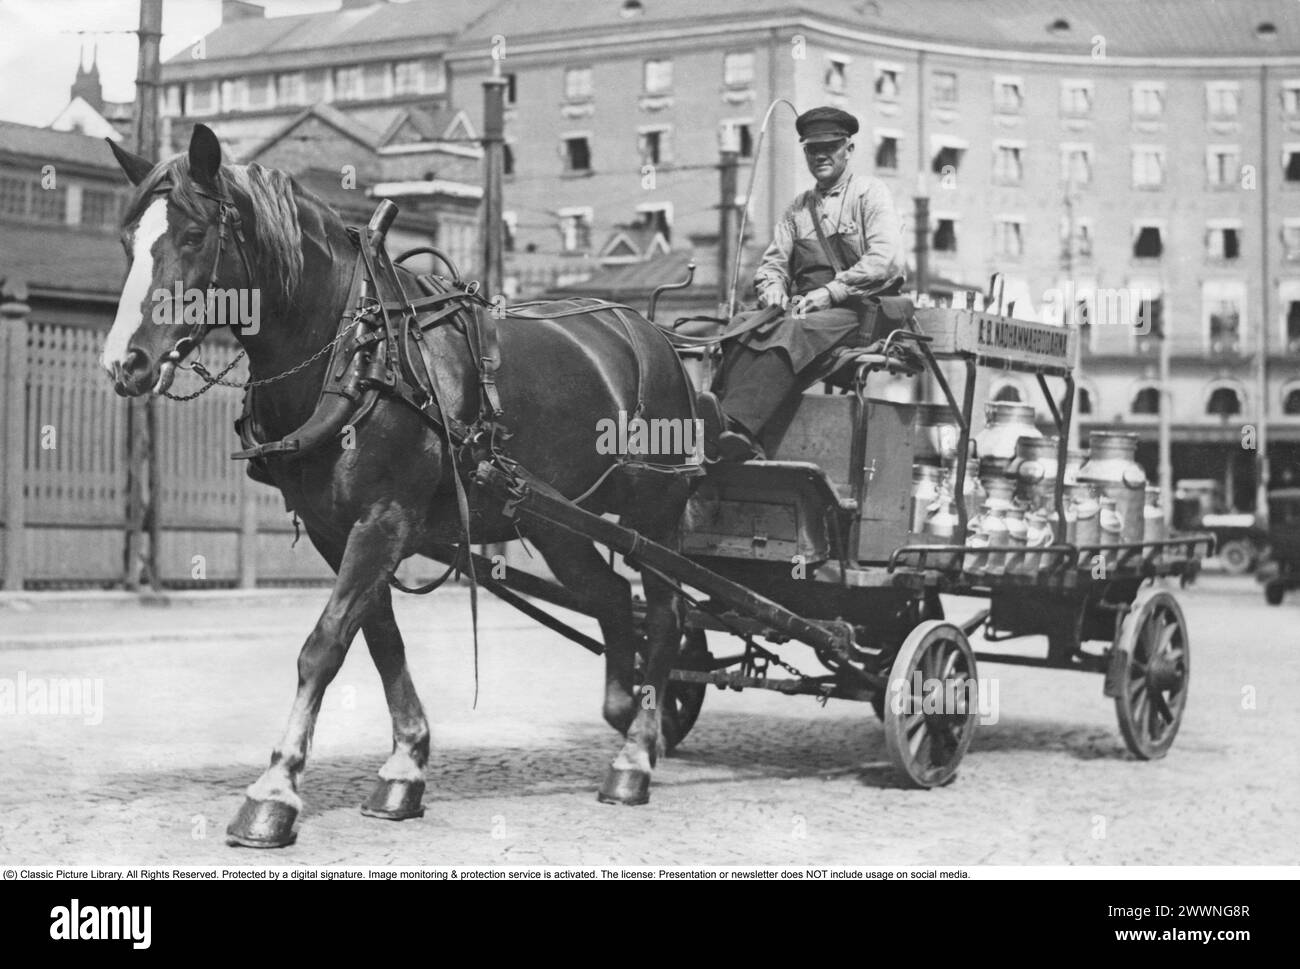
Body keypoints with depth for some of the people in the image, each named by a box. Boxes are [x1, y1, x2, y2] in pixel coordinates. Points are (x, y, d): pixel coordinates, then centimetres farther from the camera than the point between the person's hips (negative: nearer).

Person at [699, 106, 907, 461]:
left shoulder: (870, 192, 5)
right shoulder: (798, 207, 23)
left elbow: (886, 260, -10)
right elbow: (772, 263, 18)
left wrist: (830, 292, -17)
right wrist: (773, 290, -6)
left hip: (857, 311, -5)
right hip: (802, 308, 5)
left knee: (796, 332, -36)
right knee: (743, 326, -26)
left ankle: (736, 423, -53)